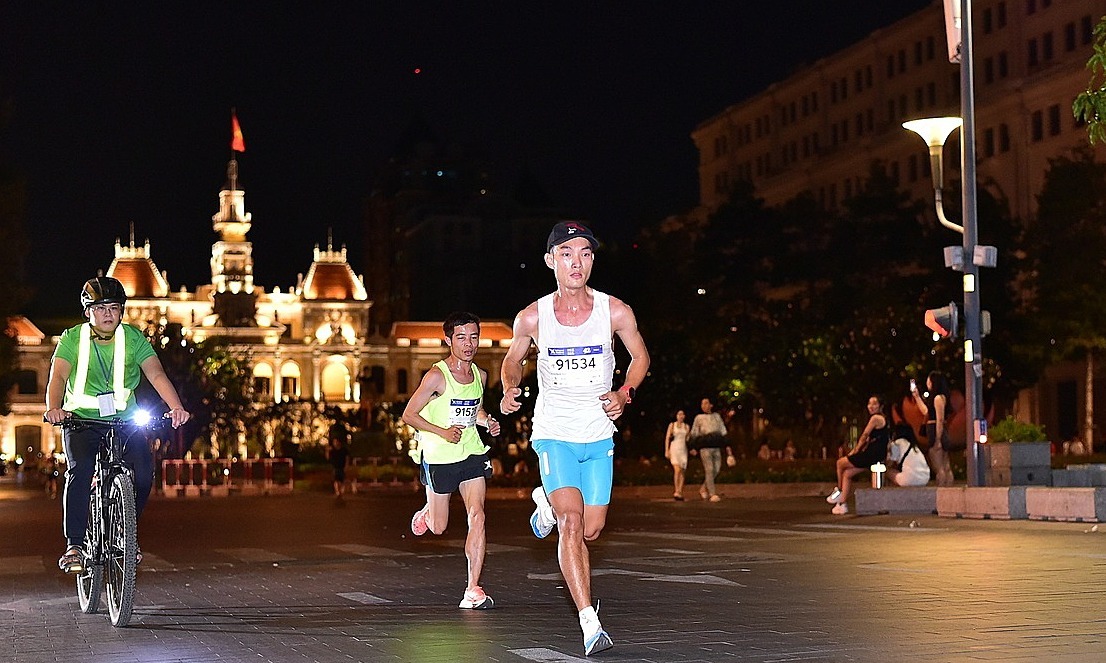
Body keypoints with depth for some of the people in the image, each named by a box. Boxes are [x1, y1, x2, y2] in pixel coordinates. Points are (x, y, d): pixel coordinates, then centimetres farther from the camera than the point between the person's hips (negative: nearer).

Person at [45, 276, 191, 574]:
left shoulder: (133, 338, -3)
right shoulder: (73, 338, -6)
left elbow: (156, 374, -15)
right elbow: (58, 376, -20)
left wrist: (176, 408, -33)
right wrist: (53, 408, -41)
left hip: (125, 419, 2)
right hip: (81, 419, -2)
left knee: (144, 465, -20)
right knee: (80, 470, -27)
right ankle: (74, 545, -20)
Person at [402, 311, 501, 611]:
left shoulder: (480, 375, 3)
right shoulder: (436, 376, -16)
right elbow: (409, 414, -12)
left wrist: (488, 422, 1)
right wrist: (443, 432, -23)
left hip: (472, 453, 4)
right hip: (439, 457, -3)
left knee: (477, 516, -13)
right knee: (438, 528, 10)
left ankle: (473, 589, -11)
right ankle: (427, 512, 48)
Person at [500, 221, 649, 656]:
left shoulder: (615, 312, -9)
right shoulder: (531, 318, -9)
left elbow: (640, 356, 7)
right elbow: (513, 359, 11)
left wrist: (625, 394, -10)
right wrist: (510, 390, -9)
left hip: (599, 435, 2)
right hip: (554, 434, -2)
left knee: (591, 531, 8)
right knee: (571, 523, -18)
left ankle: (547, 502, 41)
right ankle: (590, 625, -18)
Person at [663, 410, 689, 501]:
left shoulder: (687, 427, 14)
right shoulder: (672, 425, 6)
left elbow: (688, 439, 14)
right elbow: (667, 438, 4)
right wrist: (666, 451, -3)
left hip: (683, 450, 3)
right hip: (674, 449, -3)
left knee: (682, 472, -1)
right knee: (677, 470, -18)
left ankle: (680, 493, 1)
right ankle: (676, 491, -17)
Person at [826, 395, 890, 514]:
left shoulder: (876, 418, -12)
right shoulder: (882, 418, 19)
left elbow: (864, 436, -9)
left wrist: (855, 451, 3)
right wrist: (856, 451, 11)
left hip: (873, 455, -10)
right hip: (877, 455, 10)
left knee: (840, 463, 3)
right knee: (847, 473, 9)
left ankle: (839, 490, 18)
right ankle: (842, 504, 7)